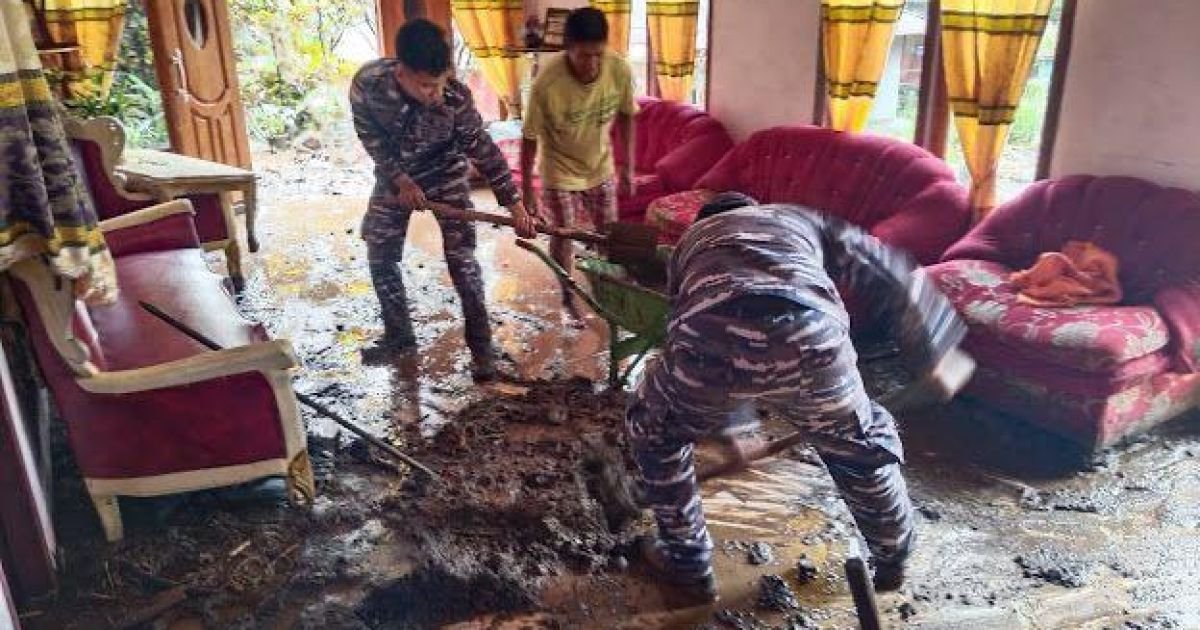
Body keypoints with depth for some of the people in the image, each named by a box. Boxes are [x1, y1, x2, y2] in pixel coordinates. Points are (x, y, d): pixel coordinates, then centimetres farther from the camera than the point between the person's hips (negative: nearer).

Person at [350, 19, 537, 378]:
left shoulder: (456, 96, -30)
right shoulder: (367, 82, -29)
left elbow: (482, 148, -19)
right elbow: (370, 137, -13)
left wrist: (514, 203, -21)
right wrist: (400, 180, -19)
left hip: (444, 173, -2)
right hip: (393, 176, 3)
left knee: (461, 257, -10)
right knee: (380, 256, 6)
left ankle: (481, 345, 2)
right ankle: (398, 334, 26)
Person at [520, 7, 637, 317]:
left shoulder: (620, 70, -21)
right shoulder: (547, 83, -30)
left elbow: (626, 117, -3)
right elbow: (530, 139, -19)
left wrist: (628, 168, 0)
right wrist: (527, 193, -14)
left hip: (601, 169, 3)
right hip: (560, 173, -3)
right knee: (563, 239, 8)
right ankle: (568, 297, 31)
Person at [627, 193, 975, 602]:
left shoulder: (691, 239, 41)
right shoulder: (804, 219, 39)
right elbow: (889, 276, 32)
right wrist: (933, 354, 39)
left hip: (711, 337, 0)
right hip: (806, 336, 1)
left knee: (655, 431, 32)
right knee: (860, 444, 32)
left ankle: (688, 564, 39)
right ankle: (891, 560, 52)